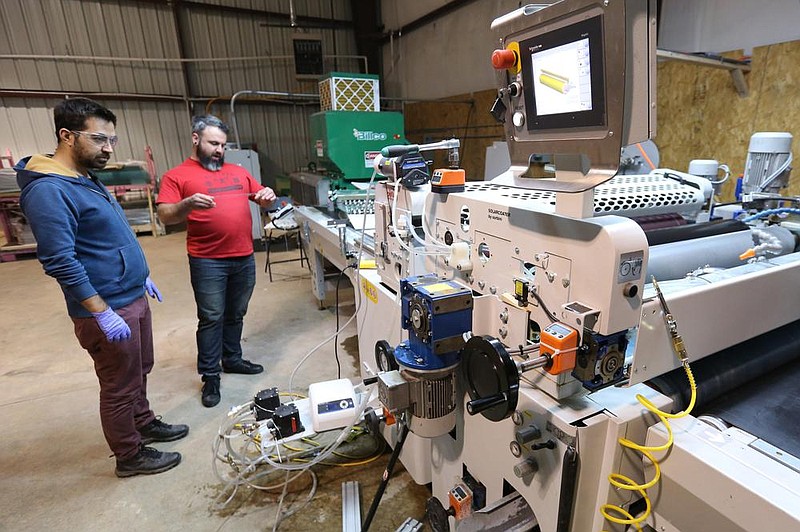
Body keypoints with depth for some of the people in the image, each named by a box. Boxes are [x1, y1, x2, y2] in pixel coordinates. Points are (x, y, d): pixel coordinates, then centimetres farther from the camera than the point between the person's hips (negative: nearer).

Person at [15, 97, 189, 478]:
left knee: (139, 371, 23)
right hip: (106, 309, -9)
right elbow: (61, 262, -24)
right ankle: (130, 457, 25)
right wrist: (103, 314, -24)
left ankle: (143, 424, 43)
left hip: (133, 298, 9)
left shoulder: (88, 180, 10)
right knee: (120, 387, 7)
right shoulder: (48, 191, -20)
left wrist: (141, 275, 21)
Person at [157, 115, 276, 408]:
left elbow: (261, 195, 20)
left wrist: (267, 197, -4)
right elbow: (165, 216, -8)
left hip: (244, 257, 5)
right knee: (211, 318, 3)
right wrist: (188, 204, -28)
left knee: (235, 315, 16)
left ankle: (232, 359, 34)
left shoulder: (238, 171, 14)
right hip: (208, 261, -4)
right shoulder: (177, 175, -1)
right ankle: (210, 377, 16)